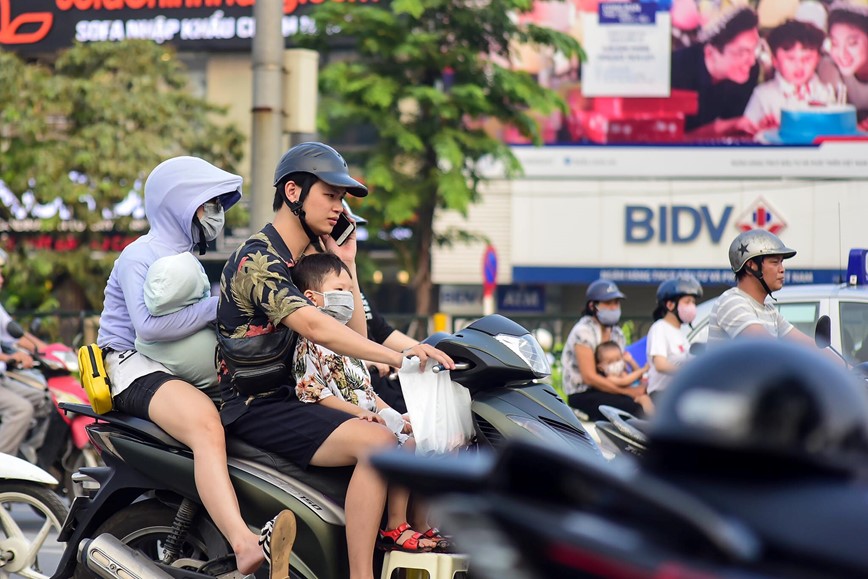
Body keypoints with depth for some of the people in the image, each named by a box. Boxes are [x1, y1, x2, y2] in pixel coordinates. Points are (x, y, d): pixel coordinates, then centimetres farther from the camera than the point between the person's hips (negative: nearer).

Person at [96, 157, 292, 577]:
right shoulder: (141, 255, -6)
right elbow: (149, 325, -22)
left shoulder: (190, 258, 24)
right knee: (205, 424, -37)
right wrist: (218, 306, -18)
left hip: (183, 368, 10)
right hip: (135, 366, -10)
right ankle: (244, 545, -54)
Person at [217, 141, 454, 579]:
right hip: (256, 407, -10)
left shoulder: (312, 256, 15)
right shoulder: (258, 260, -16)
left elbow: (355, 337, 15)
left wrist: (347, 264, 6)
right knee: (376, 443, -27)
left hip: (295, 396, 10)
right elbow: (313, 327, -32)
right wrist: (395, 357, -42)